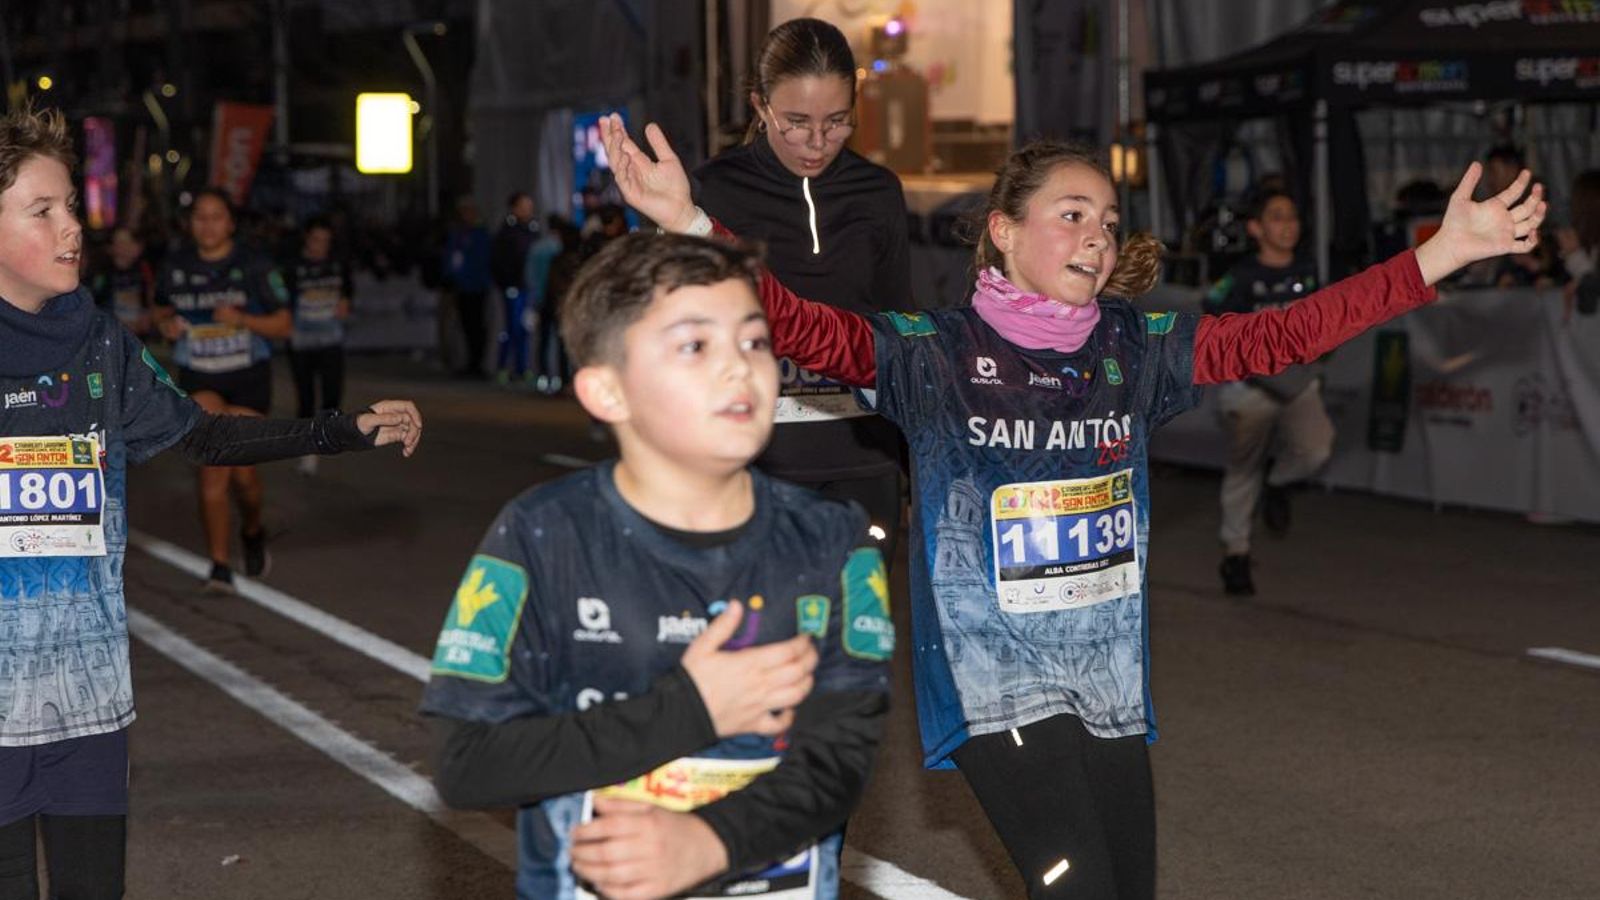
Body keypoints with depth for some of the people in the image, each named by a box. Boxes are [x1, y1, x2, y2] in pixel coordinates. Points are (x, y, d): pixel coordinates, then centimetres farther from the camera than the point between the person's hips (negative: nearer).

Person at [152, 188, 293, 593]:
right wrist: (167, 325, -3)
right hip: (198, 380, 1)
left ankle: (252, 530, 34)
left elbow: (284, 324, -3)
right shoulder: (175, 267, 3)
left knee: (240, 472, 0)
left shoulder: (255, 266, -5)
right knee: (213, 468, -16)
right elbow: (162, 309, 21)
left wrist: (243, 320, -20)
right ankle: (219, 565, -10)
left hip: (248, 379, -1)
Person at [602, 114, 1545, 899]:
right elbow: (807, 327, -17)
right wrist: (690, 225, -33)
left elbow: (1283, 334, 3)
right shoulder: (936, 351, -5)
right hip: (995, 677, -5)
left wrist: (1444, 252, -3)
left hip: (1110, 680, 5)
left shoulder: (1138, 348, 7)